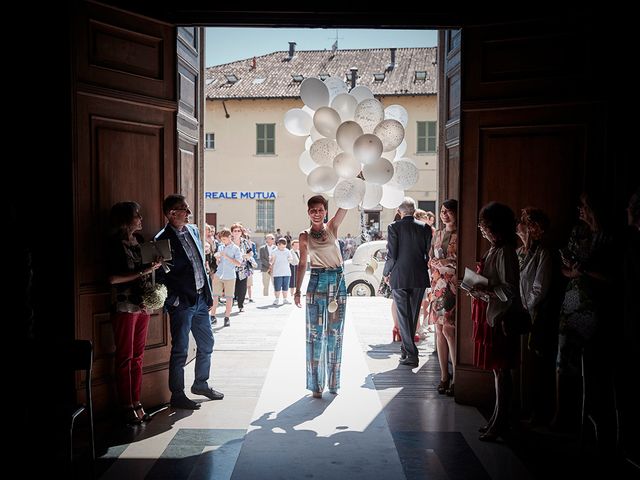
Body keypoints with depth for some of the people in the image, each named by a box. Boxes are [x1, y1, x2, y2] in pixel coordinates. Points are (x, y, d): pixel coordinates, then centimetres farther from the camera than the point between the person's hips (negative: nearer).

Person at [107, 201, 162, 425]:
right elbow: (113, 278, -17)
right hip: (124, 307, -6)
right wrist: (143, 272, -16)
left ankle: (136, 404, 18)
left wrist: (153, 267, 4)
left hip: (142, 304, 7)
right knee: (125, 358, 2)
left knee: (138, 357, 10)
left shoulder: (139, 239, 11)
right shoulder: (116, 244, -9)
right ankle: (127, 407, 10)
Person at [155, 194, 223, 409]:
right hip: (182, 303, -7)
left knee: (206, 344, 17)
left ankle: (201, 384, 35)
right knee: (180, 350, 2)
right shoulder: (164, 239, -13)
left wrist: (208, 293, 13)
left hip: (200, 299, 7)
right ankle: (177, 396, 15)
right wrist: (174, 300, -13)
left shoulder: (193, 230, 9)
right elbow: (160, 276, -12)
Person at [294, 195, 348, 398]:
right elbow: (302, 264, 10)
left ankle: (333, 382, 16)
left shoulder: (332, 227, 5)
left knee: (335, 333, 6)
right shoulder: (304, 236, 6)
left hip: (337, 280, 1)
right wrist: (297, 290, 7)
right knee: (315, 332, -2)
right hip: (317, 282, -1)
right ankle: (316, 384, 5)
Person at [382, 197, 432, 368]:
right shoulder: (425, 227, 0)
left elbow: (391, 255, -11)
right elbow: (429, 253, 1)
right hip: (420, 278, 4)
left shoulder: (394, 227, -9)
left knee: (403, 316, 3)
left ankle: (411, 355, -2)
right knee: (413, 315, 17)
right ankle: (407, 348, 31)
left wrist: (386, 273, 4)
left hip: (399, 277, -3)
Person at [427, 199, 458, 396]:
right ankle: (444, 375, 14)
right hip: (438, 285, 6)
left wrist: (440, 262, -8)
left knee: (448, 329, -11)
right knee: (439, 330, 6)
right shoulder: (438, 234, 15)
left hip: (454, 286, -6)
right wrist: (446, 263, 0)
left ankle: (456, 377, -1)